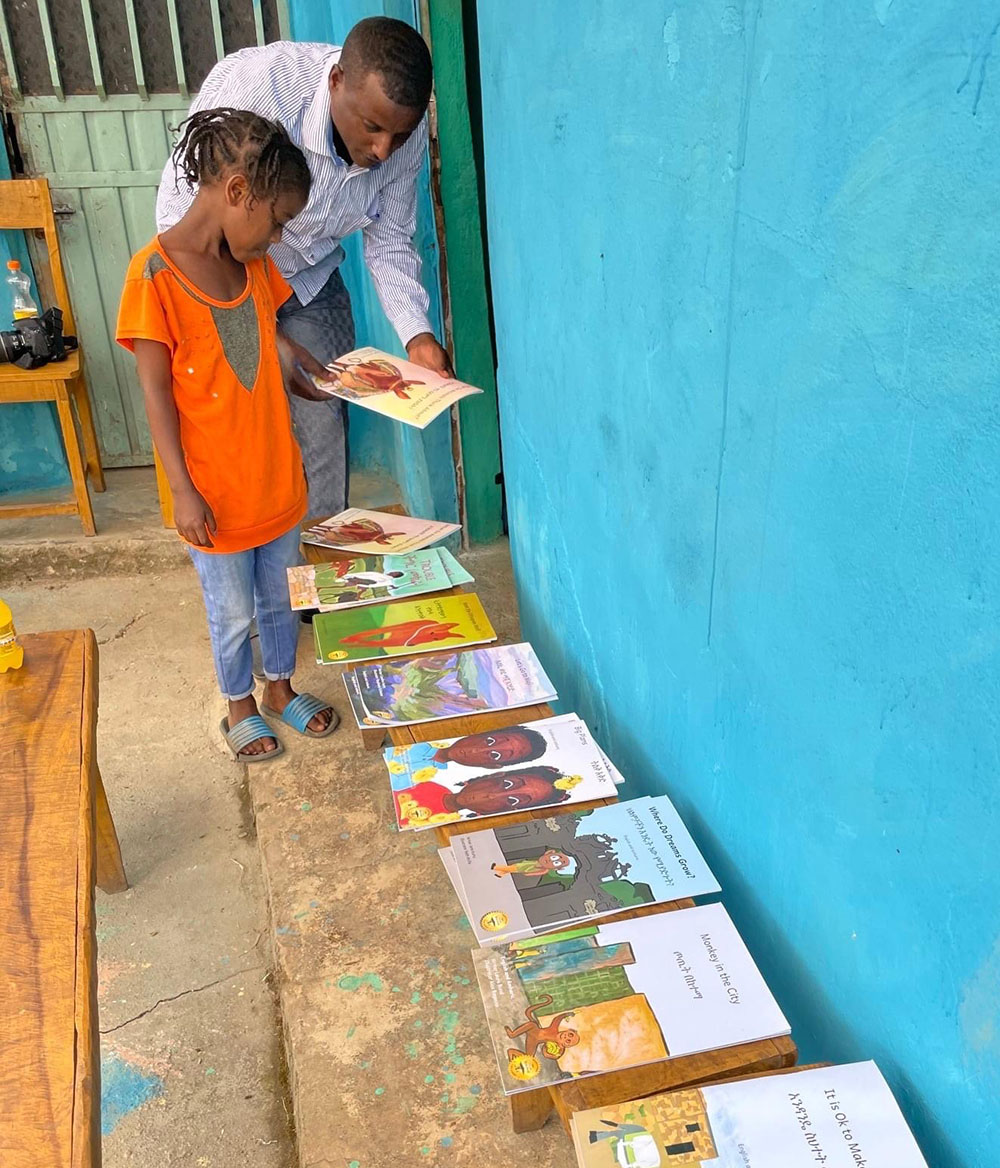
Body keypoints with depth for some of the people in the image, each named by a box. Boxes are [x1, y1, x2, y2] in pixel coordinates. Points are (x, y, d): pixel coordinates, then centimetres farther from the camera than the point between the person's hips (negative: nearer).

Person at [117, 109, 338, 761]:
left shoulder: (254, 262, 1)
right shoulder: (156, 272, -19)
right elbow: (156, 391, -17)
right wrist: (183, 491, -17)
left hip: (276, 478, 6)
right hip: (215, 493, -6)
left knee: (281, 597, 21)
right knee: (233, 614, 13)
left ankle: (281, 688, 44)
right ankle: (240, 707, 37)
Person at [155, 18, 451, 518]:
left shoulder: (405, 132, -17)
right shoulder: (252, 84, -33)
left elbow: (389, 242, -4)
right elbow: (181, 223, -27)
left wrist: (416, 332, -21)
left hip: (310, 281, 4)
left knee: (324, 434, 0)